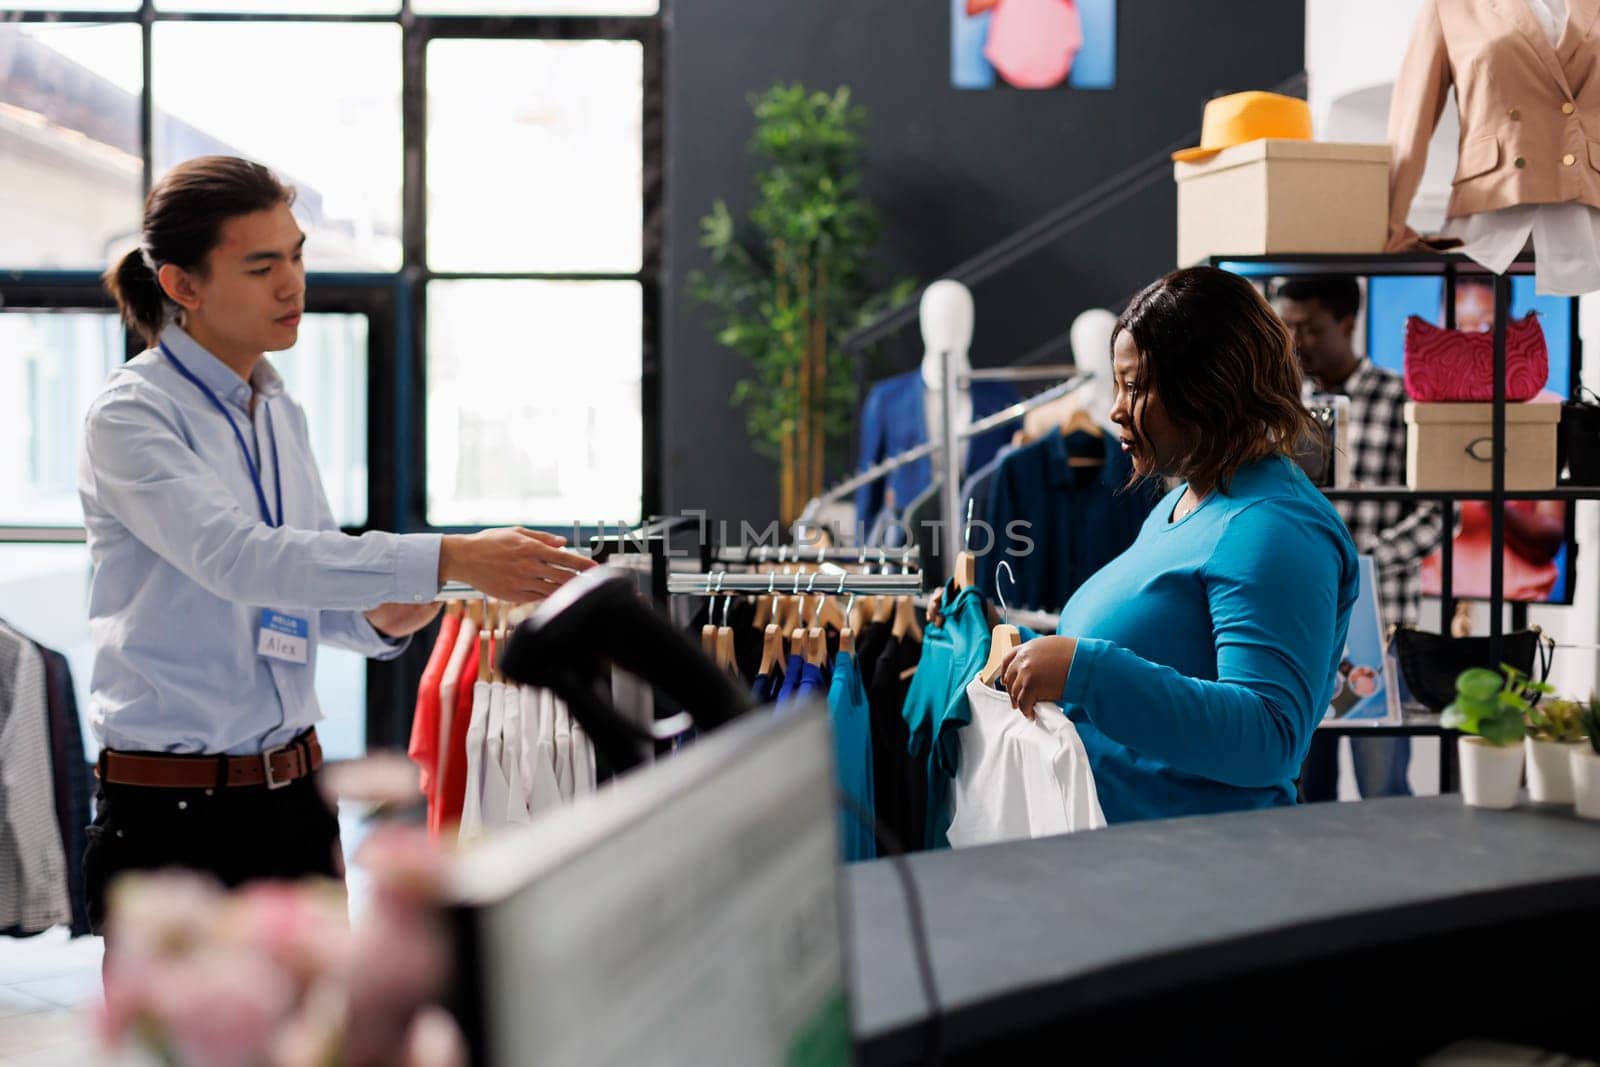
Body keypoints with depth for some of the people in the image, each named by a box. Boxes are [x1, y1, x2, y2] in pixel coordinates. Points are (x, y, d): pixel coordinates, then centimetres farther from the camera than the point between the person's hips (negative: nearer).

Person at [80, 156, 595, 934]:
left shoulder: (280, 413, 11)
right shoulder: (131, 415, -12)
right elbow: (236, 557, -28)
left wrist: (380, 617, -6)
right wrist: (447, 560, -34)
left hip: (294, 796, 7)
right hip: (172, 813, -7)